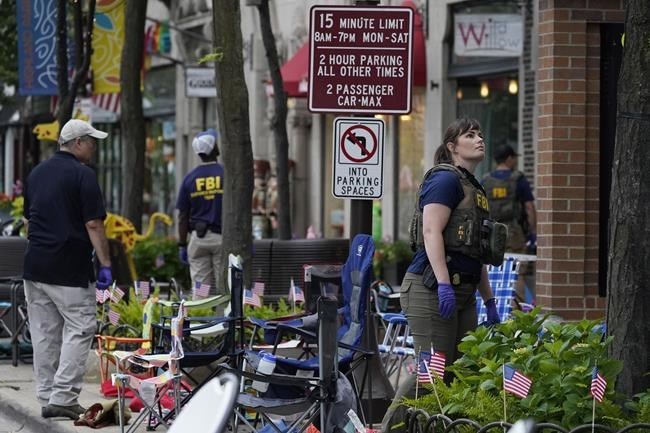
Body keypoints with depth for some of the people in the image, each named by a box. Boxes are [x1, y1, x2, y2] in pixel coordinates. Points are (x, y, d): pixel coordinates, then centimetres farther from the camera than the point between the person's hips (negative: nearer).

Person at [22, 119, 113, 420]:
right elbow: (94, 225, -14)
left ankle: (46, 396, 14)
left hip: (35, 267, 7)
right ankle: (62, 398, -10)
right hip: (70, 270, -7)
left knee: (44, 334, 11)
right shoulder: (82, 174, -10)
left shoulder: (36, 173, 13)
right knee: (79, 329, -2)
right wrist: (105, 265, -12)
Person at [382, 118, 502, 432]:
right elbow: (432, 232, -18)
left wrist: (489, 302, 25)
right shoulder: (445, 179, -7)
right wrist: (444, 284, -26)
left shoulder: (475, 190, 22)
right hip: (431, 290, -9)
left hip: (463, 293, 9)